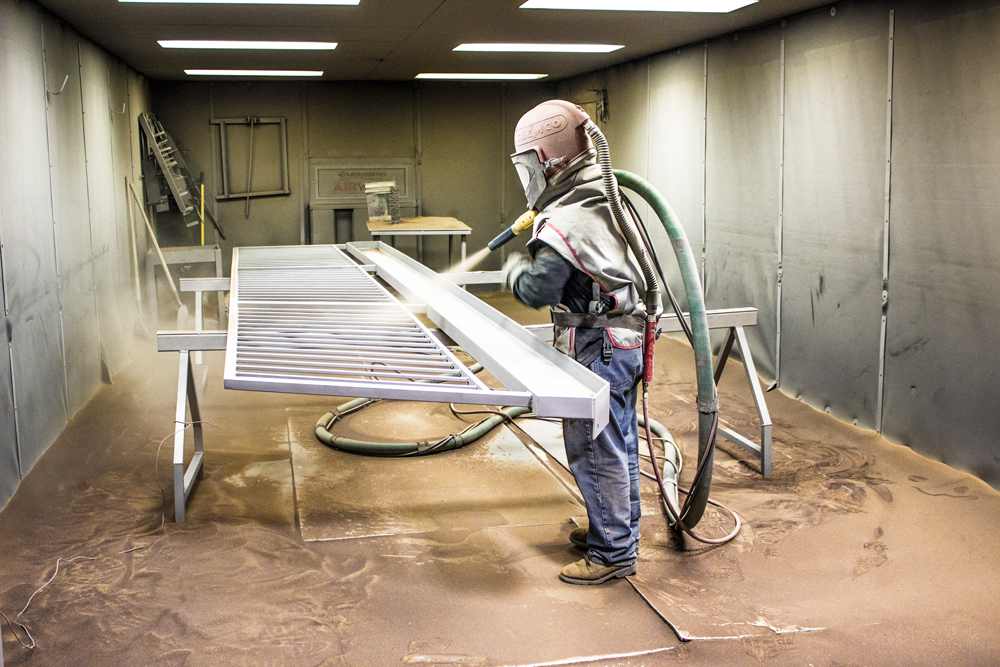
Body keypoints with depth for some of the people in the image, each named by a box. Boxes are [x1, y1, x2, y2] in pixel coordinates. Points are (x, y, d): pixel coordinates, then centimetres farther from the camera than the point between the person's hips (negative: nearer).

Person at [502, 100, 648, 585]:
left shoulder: (566, 221, -22)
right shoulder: (602, 197, 8)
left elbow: (536, 290, -23)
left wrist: (515, 267, -2)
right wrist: (540, 219, 17)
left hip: (595, 347, -10)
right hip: (624, 339, 10)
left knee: (595, 452, 0)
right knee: (619, 444, 19)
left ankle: (613, 553, 10)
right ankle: (621, 528, 34)